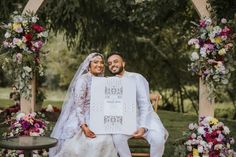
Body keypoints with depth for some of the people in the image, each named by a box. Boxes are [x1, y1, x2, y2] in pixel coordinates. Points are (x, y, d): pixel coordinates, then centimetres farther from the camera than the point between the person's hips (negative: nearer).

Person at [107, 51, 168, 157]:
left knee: (158, 138, -30)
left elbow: (145, 105, -13)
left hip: (144, 119, -2)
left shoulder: (136, 78, -7)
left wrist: (143, 127, -26)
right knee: (117, 137, -30)